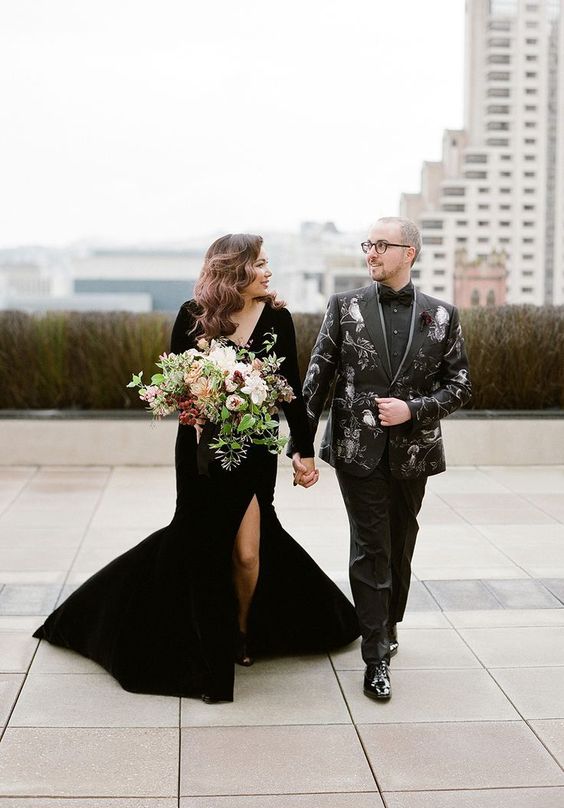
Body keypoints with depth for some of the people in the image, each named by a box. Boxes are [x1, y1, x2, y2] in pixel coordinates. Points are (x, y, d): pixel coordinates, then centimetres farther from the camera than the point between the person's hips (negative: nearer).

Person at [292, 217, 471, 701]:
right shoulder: (345, 308, -1)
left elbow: (460, 387, 3)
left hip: (412, 452, 2)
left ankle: (389, 627, 37)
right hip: (359, 448, -2)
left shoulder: (442, 315, 2)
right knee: (371, 549, -3)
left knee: (401, 548, 15)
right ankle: (377, 657, 4)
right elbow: (317, 380, -3)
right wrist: (300, 444, -8)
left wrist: (411, 409, -13)